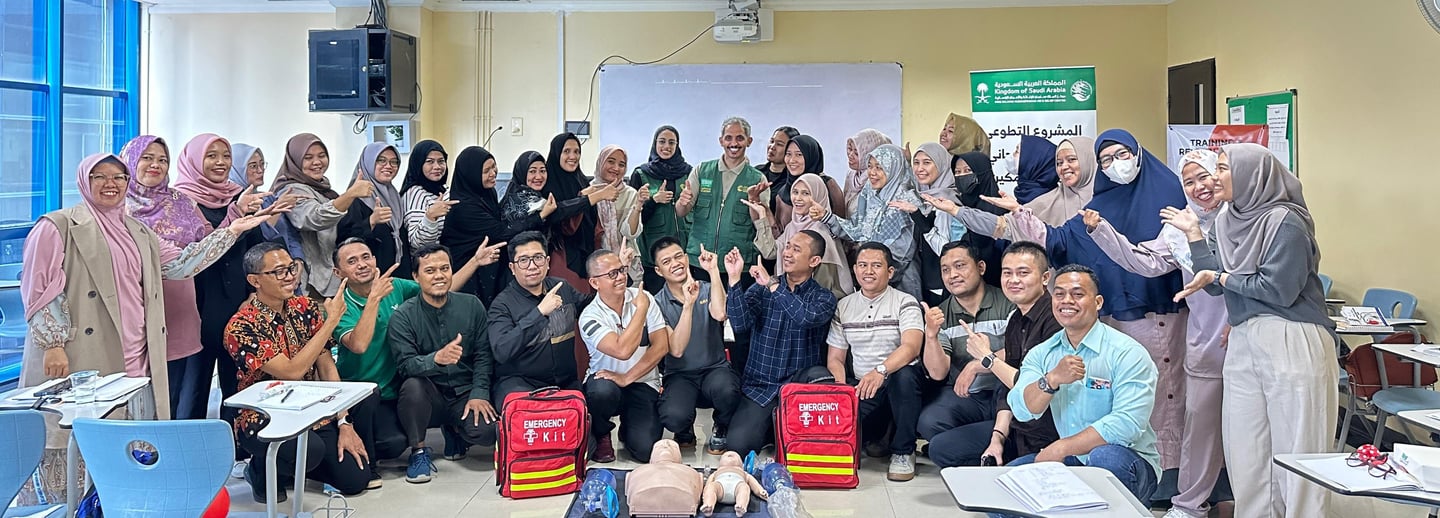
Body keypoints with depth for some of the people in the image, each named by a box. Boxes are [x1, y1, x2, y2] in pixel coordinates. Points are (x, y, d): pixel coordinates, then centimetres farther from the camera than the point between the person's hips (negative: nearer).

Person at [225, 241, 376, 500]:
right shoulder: (241, 327, -17)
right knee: (310, 449, -36)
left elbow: (327, 367, -1)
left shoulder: (307, 308, 0)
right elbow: (292, 371, -25)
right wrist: (331, 321, -24)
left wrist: (344, 422, -9)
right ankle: (263, 472, 0)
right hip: (264, 420, -5)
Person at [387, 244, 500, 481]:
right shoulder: (403, 316, -6)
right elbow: (405, 365, -17)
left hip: (465, 394, 1)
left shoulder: (471, 306, 1)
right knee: (413, 384, -35)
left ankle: (454, 429, 13)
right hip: (427, 398, -1)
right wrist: (436, 359, -38)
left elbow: (483, 354, 0)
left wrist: (479, 393, -13)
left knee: (487, 430, -27)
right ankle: (419, 451, -9)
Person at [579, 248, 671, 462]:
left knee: (645, 450, -19)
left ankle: (629, 427, 20)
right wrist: (641, 309, -19)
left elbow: (662, 346, -9)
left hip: (643, 384, 1)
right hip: (605, 379, -1)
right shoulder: (590, 316, -13)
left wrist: (627, 378, -17)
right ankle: (601, 436, -3)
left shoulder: (644, 298, -3)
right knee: (602, 392, -38)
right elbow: (623, 351, -28)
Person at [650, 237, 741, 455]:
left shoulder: (707, 290, 2)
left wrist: (714, 271, -18)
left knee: (725, 389, -37)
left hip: (715, 369, 1)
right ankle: (685, 430, 10)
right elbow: (676, 350, -15)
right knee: (673, 417, -33)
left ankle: (721, 429, 2)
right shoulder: (657, 304, -1)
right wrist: (688, 304, -22)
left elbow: (720, 314, -24)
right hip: (680, 375, 0)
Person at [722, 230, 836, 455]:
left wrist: (773, 285, -18)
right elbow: (740, 324, -13)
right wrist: (734, 278, -20)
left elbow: (808, 318, -22)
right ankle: (772, 430, 15)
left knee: (819, 375, -35)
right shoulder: (760, 289, 6)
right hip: (759, 386, 1)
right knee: (738, 443, -19)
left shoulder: (823, 297, 2)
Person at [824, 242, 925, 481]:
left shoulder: (905, 303, -1)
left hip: (898, 388, -2)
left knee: (904, 374, -37)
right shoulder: (843, 307, 11)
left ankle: (903, 452, -16)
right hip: (860, 389, 2)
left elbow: (911, 347, -20)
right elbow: (834, 359, 11)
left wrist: (880, 370, -38)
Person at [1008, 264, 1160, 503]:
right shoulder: (1041, 354, 6)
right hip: (1068, 462, 5)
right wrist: (1052, 379, -29)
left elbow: (1127, 423, -23)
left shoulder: (1127, 353, -10)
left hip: (1126, 461, -4)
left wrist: (1059, 448, -22)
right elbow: (1023, 410, -9)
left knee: (1104, 457, -37)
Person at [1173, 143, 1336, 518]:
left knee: (1295, 448, -1)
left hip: (1291, 342, -7)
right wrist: (1193, 233, 6)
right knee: (1245, 447, 11)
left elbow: (1279, 290, -16)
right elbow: (1214, 282, 8)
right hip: (1242, 342, 7)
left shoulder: (1285, 221, -10)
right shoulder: (1225, 221, 12)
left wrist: (1223, 277, -6)